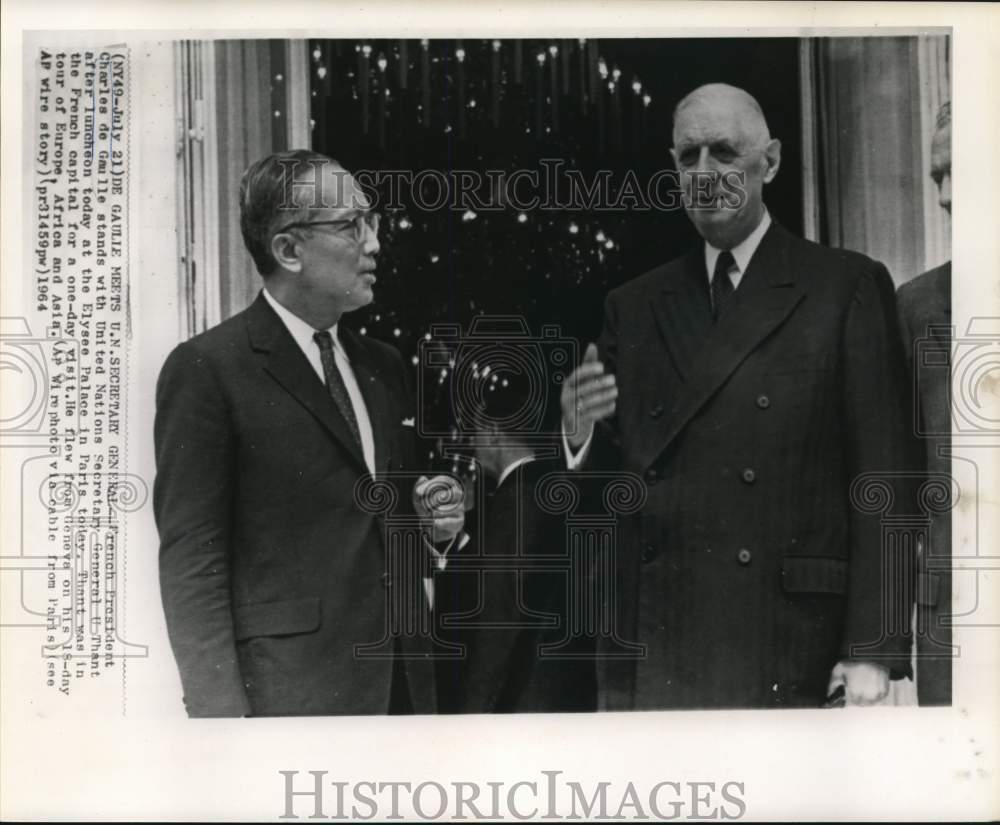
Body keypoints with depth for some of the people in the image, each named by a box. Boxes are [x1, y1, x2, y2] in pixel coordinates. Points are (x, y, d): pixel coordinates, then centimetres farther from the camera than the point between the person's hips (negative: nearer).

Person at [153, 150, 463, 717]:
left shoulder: (384, 366, 13)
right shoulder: (206, 368, -9)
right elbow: (191, 558, -12)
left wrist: (433, 524, 2)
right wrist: (222, 712, -17)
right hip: (289, 691, -6)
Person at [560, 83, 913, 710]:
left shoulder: (848, 287, 0)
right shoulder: (634, 308, 12)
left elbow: (880, 477, -5)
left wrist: (874, 651, -10)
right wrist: (582, 435, -10)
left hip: (785, 658, -3)